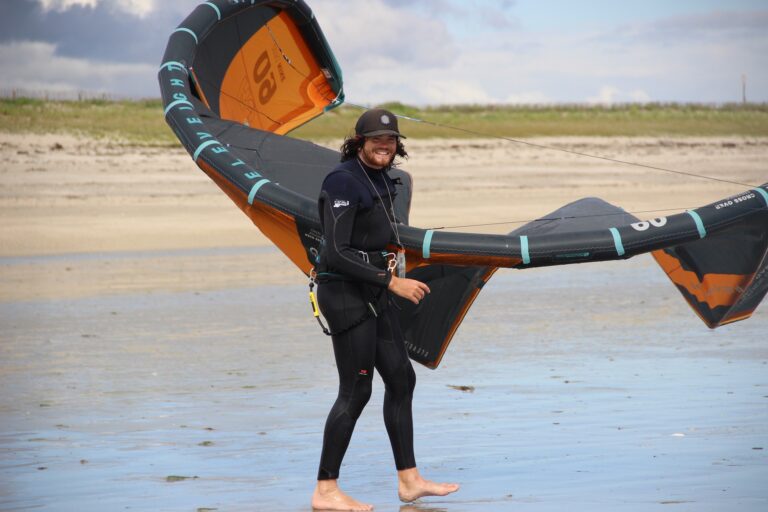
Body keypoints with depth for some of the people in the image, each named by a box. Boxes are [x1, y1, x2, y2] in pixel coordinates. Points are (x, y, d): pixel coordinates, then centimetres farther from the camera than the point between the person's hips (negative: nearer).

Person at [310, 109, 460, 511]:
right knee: (355, 392, -5)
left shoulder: (381, 179, 11)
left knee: (401, 380, 13)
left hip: (372, 293, 10)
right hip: (345, 293, -10)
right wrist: (392, 282, -22)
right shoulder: (343, 181, -18)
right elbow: (336, 253, -23)